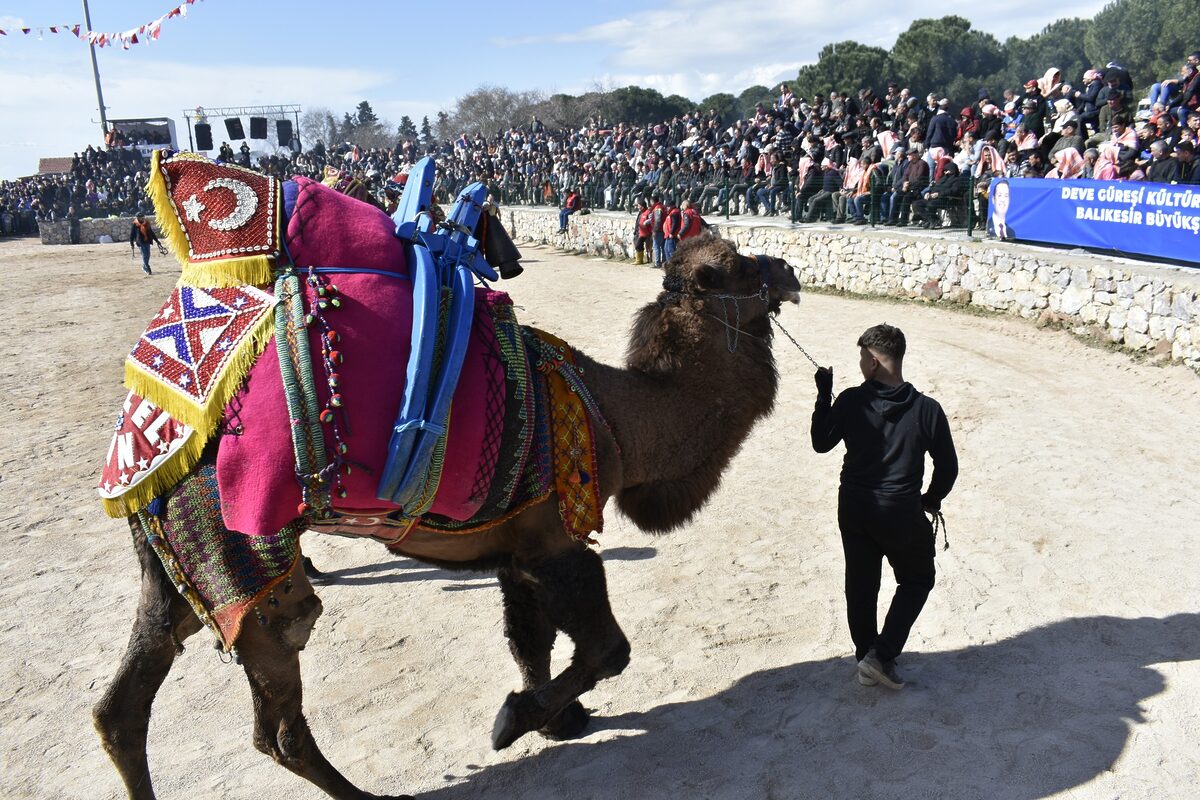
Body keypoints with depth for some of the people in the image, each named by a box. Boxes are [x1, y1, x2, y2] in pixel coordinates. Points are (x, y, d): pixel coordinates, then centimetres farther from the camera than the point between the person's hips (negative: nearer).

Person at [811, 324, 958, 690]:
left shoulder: (850, 401, -12)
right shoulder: (926, 409, -13)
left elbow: (821, 443, 3)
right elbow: (948, 466, -5)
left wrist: (824, 396, 9)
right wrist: (931, 500, 13)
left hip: (854, 509, 2)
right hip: (902, 512, -2)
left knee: (860, 584, 17)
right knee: (917, 580, 19)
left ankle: (865, 659, 30)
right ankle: (883, 654, 9)